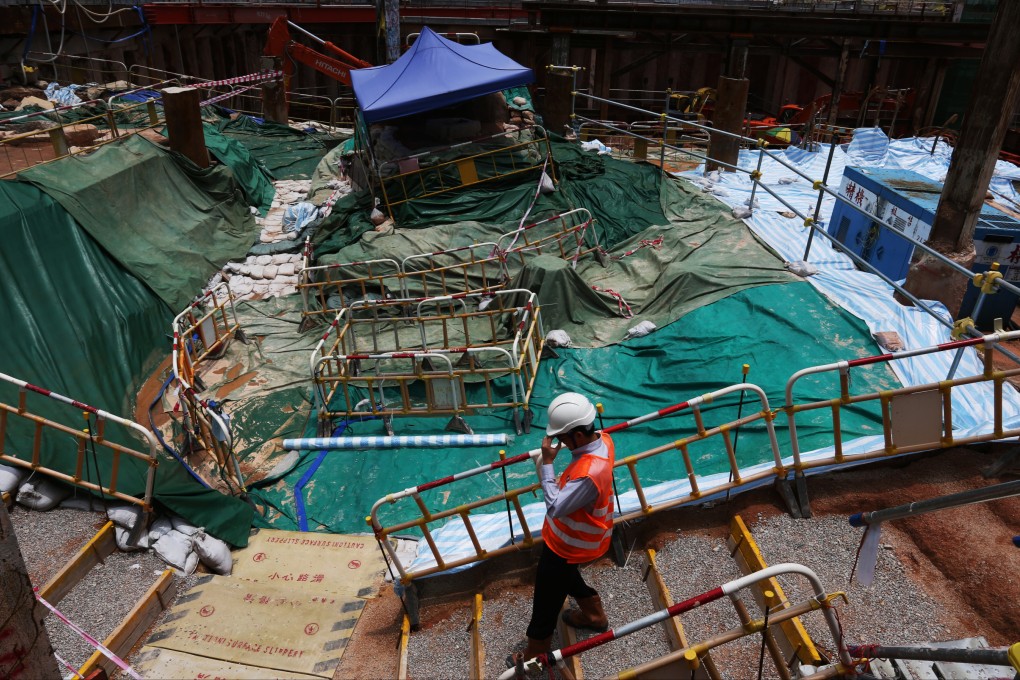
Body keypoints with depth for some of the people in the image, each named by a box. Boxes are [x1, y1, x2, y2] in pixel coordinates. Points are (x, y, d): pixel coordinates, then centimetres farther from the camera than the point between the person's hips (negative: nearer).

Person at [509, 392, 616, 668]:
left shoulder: (588, 474, -42)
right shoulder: (602, 439, -13)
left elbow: (554, 507, -35)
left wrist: (547, 463, -33)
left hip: (567, 543, -9)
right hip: (572, 536, 9)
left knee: (547, 597, 12)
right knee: (565, 576, 34)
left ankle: (536, 653, 35)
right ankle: (595, 615, 54)